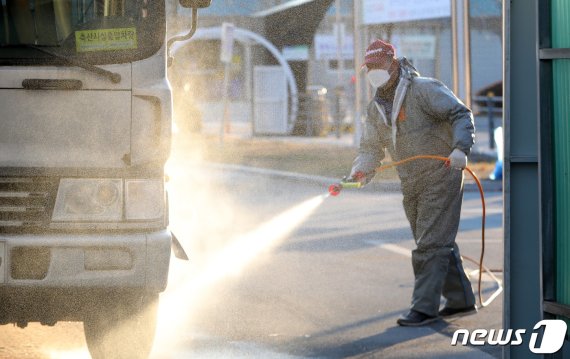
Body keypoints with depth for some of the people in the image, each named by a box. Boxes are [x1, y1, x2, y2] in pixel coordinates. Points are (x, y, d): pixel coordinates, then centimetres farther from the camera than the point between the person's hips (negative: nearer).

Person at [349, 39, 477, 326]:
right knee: (439, 244, 13)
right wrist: (361, 170, -5)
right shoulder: (377, 108, 12)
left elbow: (460, 114, -16)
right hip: (411, 185, 8)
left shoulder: (425, 90, -12)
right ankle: (461, 300, 23)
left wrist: (460, 148, -32)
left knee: (430, 244, -11)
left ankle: (424, 307, -10)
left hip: (441, 176, -8)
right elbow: (371, 147, 16)